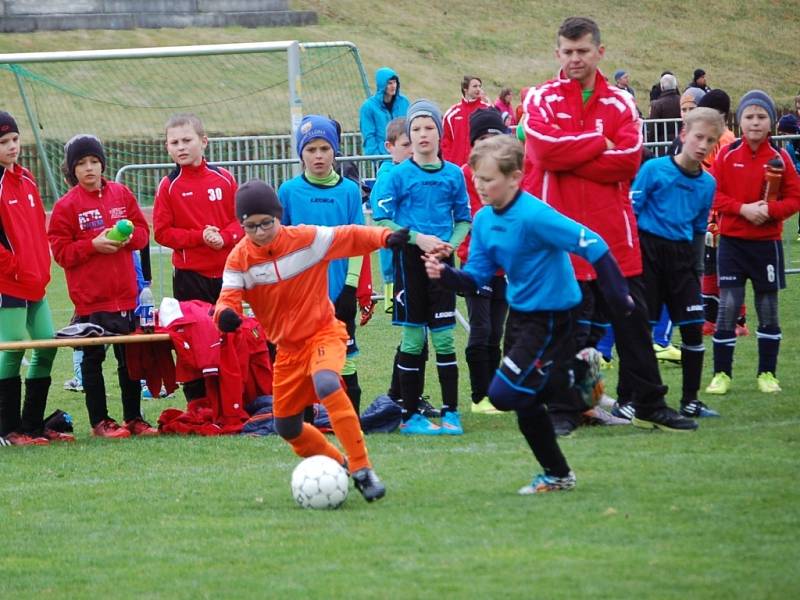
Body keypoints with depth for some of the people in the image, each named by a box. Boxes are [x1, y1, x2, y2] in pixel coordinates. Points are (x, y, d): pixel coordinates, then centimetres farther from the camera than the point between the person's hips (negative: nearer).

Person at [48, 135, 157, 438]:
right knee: (93, 359, 2)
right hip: (90, 297, -4)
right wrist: (93, 245, -19)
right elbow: (61, 251, -7)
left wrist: (128, 237, -12)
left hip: (124, 293, 4)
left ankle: (134, 417, 18)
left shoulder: (121, 194, 7)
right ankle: (100, 421, 9)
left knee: (130, 358, 9)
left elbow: (143, 231, 10)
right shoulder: (67, 205, -5)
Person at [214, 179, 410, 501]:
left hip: (323, 332, -4)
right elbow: (229, 297, -17)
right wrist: (226, 313, -41)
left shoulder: (308, 239, -13)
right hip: (287, 347, 4)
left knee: (325, 383, -36)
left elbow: (350, 237, -6)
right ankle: (339, 464, 36)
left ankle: (361, 468, -33)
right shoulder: (239, 259, -9)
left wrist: (386, 237, -24)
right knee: (287, 427, 10)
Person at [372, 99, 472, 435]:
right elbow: (380, 221, -6)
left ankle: (450, 413, 4)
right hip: (409, 259, -2)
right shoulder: (399, 175, -3)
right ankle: (410, 416, 7)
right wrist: (417, 238, -16)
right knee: (412, 339, 1)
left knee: (444, 337, 0)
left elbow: (464, 219, 12)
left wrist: (452, 243, -7)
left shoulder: (453, 174, 5)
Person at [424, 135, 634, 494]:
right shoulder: (484, 220, 0)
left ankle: (575, 376, 2)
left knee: (505, 394, -18)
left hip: (551, 318, -8)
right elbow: (474, 280, 3)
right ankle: (557, 475, 30)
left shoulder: (534, 216, -25)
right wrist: (445, 275, -17)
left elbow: (592, 245, -25)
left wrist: (617, 294, -20)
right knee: (525, 406, 14)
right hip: (519, 314, 8)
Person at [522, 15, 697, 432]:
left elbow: (629, 159, -8)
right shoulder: (542, 99, 3)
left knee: (632, 318, 7)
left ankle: (649, 405, 15)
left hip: (612, 231, 2)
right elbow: (545, 149, -16)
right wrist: (599, 144, -8)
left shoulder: (619, 103, 8)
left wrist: (568, 156, -11)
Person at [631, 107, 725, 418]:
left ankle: (690, 400, 13)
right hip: (649, 250, -4)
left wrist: (697, 265, 13)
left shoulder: (707, 183, 7)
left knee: (693, 327, 2)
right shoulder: (654, 169, -8)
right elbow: (630, 211, -6)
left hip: (682, 254, 4)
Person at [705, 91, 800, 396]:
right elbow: (714, 194, -2)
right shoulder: (728, 155, -2)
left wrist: (769, 209, -17)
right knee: (728, 305, -6)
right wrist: (742, 208, -17)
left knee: (768, 307, 7)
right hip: (731, 241, -1)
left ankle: (767, 373, 18)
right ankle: (721, 374, 2)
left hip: (767, 242, 1)